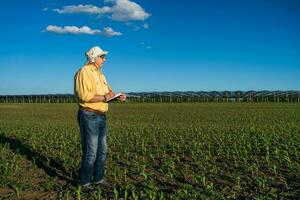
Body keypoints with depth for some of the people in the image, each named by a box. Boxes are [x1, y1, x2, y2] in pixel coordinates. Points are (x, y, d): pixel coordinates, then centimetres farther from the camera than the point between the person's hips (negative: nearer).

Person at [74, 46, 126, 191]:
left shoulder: (100, 74, 18)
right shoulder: (84, 72, -12)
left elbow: (107, 91, 20)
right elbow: (84, 96, -23)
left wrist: (117, 96, 1)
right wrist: (104, 98, -17)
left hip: (101, 117, 9)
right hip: (89, 117, -9)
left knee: (102, 150, 16)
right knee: (91, 152, -2)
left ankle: (98, 178, 30)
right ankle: (85, 182, 14)